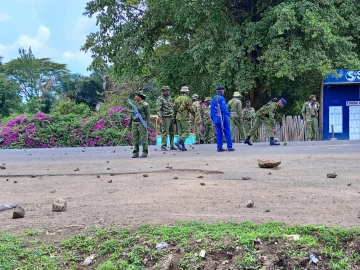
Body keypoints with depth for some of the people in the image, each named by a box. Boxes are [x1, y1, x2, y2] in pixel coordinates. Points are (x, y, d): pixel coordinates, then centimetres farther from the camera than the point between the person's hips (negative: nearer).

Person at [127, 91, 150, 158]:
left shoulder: (145, 104, -3)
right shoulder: (134, 104, 17)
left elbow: (148, 115, -7)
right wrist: (129, 124, 19)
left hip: (142, 123, -7)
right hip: (134, 123, 7)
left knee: (143, 138, -5)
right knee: (135, 139, 5)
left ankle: (145, 153, 0)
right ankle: (135, 153, 10)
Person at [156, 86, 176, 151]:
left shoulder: (169, 98, 16)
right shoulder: (160, 99, -7)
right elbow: (158, 109, -13)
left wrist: (174, 116, 18)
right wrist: (160, 118, -21)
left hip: (171, 117, 7)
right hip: (165, 118, -7)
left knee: (172, 132, 8)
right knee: (165, 132, -6)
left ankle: (172, 146, 15)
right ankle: (163, 146, 0)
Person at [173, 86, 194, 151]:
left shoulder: (177, 99, 11)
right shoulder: (187, 99, -9)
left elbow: (174, 109, 12)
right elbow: (190, 109, -9)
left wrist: (174, 118, 18)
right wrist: (194, 115, 7)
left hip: (178, 117, 7)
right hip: (184, 118, -7)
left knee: (181, 132, 11)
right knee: (186, 132, -3)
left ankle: (183, 146, 9)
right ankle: (178, 142, -19)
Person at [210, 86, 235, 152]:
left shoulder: (213, 99, 13)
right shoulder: (221, 98, -11)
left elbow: (211, 110, 15)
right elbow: (224, 109, -18)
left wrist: (212, 118, 21)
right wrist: (229, 115, -8)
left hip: (216, 119, 7)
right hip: (223, 118, -7)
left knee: (218, 133, 8)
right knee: (227, 132, 0)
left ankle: (219, 147, 6)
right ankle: (230, 147, 0)